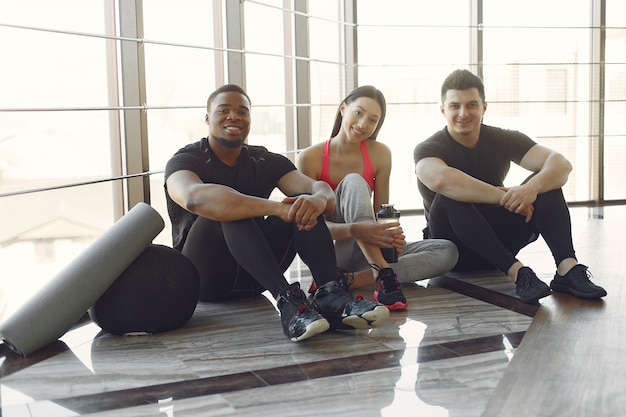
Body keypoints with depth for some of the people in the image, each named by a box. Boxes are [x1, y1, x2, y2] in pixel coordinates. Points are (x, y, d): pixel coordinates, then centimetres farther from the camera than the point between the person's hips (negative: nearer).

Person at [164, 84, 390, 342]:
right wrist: (277, 208, -42)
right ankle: (286, 299, -45)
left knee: (303, 205, -16)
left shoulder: (265, 161, 8)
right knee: (227, 212, -31)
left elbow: (320, 189, -9)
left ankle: (331, 294, -36)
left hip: (252, 279, 4)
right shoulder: (186, 160, -6)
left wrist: (319, 199, -36)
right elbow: (195, 197, -33)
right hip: (202, 279, -4)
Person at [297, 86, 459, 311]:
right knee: (353, 181, -28)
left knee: (447, 251, -17)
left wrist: (391, 233, -25)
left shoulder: (380, 154, 0)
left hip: (369, 251, 4)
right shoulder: (309, 158, -10)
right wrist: (353, 230, -35)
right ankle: (383, 274, -41)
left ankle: (353, 280, -30)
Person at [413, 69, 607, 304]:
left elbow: (561, 164, -15)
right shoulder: (428, 149, -10)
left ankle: (567, 268, -32)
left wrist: (533, 187, -37)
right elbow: (442, 179, -37)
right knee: (449, 198, -33)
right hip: (454, 249, -3)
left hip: (499, 242, 4)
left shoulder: (503, 140, 0)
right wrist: (505, 197, -37)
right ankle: (516, 271, -40)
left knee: (547, 181, -15)